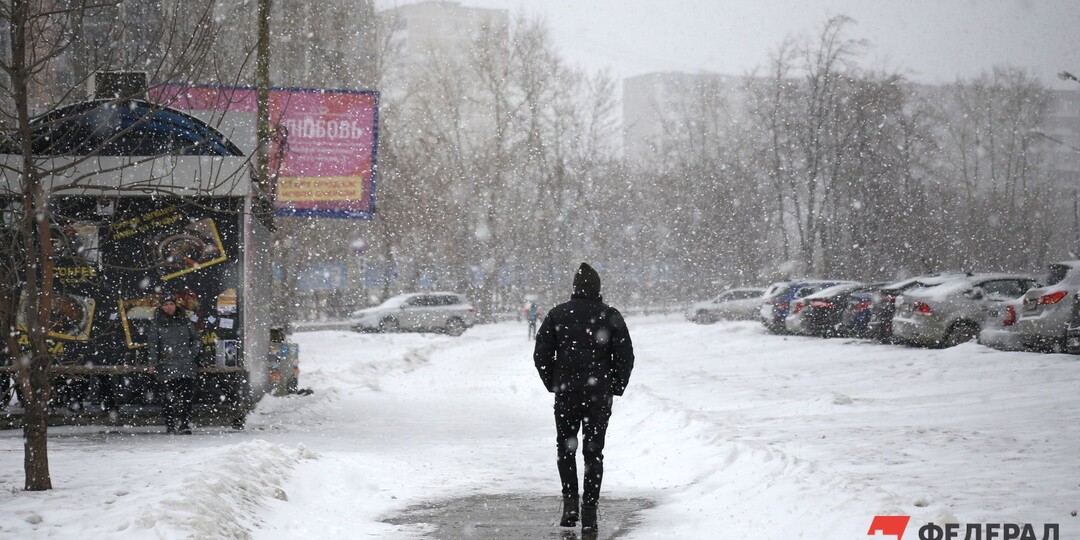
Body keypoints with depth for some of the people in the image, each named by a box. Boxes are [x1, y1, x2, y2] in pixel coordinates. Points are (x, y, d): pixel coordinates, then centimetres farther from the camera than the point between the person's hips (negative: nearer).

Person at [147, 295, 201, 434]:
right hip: (167, 364, -2)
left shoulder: (185, 321, 14)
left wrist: (192, 353, 4)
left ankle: (185, 424, 0)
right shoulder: (157, 323, 7)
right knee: (171, 396, -8)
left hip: (186, 365, 2)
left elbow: (196, 340, 20)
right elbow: (152, 343, 2)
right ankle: (170, 425, -1)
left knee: (187, 395, -5)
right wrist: (152, 363, -8)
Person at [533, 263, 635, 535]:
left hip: (566, 392, 0)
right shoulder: (611, 316, -2)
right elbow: (626, 356, -3)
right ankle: (589, 514, 2)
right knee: (593, 452, 6)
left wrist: (553, 384, 11)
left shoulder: (557, 314, -1)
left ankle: (570, 502, 1)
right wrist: (616, 387, 9)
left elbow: (541, 354, 0)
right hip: (600, 394, 0)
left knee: (566, 448, 16)